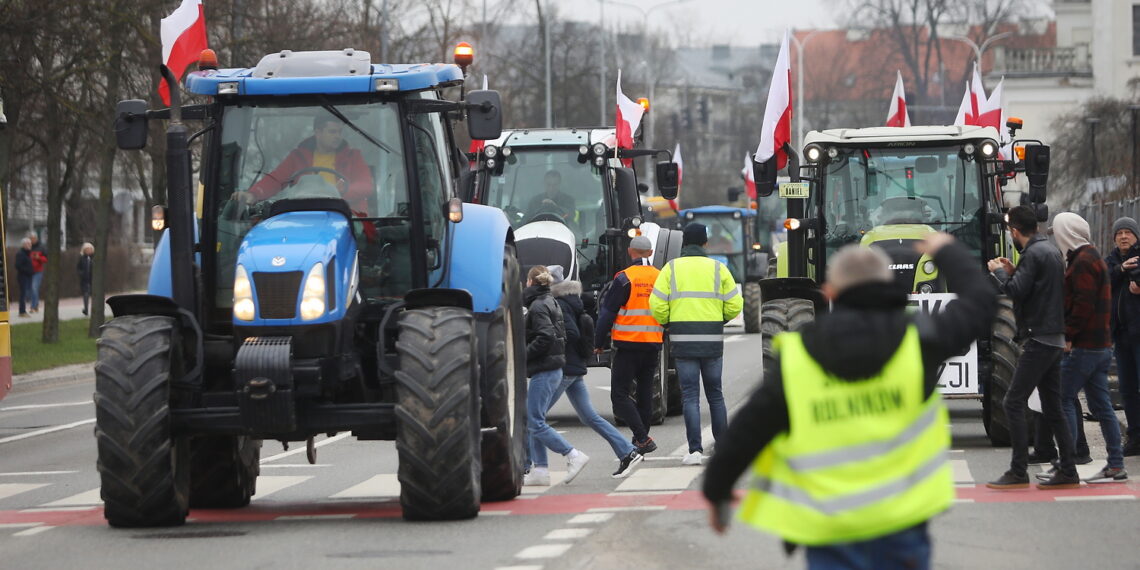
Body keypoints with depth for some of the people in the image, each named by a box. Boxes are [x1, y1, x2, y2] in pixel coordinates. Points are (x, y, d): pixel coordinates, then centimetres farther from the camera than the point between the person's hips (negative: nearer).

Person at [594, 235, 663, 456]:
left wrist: (599, 343, 1)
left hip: (627, 344, -5)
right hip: (653, 345, 5)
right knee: (645, 393, 14)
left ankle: (642, 438, -15)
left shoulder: (624, 278, -9)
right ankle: (641, 440, 18)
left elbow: (607, 312, -8)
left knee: (620, 394, -3)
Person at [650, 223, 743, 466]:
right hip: (712, 339, 1)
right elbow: (734, 305, 1)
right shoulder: (718, 269, 4)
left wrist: (667, 323, 15)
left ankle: (695, 450, -8)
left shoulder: (671, 269, 1)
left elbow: (657, 305, -5)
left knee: (690, 396, 0)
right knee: (715, 393, 13)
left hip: (683, 340, -1)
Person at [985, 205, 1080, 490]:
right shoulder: (1051, 250, 16)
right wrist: (1013, 272, 16)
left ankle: (1018, 473, -11)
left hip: (1038, 339, -10)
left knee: (1013, 403, -9)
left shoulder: (1033, 254, -14)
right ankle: (1067, 472, 11)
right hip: (1054, 338, 10)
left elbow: (1016, 291, -20)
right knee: (1052, 408, 12)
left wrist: (998, 272, -4)